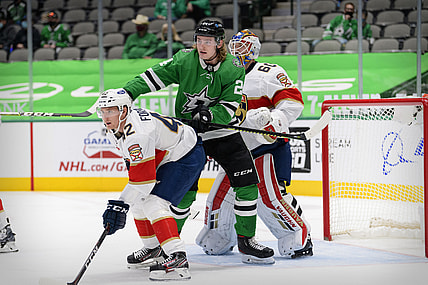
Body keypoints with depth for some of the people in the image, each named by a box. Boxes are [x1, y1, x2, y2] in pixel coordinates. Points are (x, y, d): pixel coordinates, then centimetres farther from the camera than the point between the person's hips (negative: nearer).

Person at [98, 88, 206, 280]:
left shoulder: (137, 134, -33)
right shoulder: (115, 128, -2)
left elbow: (142, 178, -33)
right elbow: (134, 163, 18)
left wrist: (120, 205, -30)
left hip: (188, 157, -11)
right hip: (165, 158, 11)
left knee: (153, 203, -23)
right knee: (137, 201, 13)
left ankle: (177, 258, -31)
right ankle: (154, 249, 30)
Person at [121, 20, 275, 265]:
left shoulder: (234, 68, -10)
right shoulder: (185, 60, -11)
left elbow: (230, 107, -14)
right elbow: (154, 77, -9)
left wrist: (208, 115, -31)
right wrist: (128, 93, -21)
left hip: (223, 132, 2)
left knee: (247, 183, -7)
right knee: (184, 192, -8)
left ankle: (246, 241, 6)